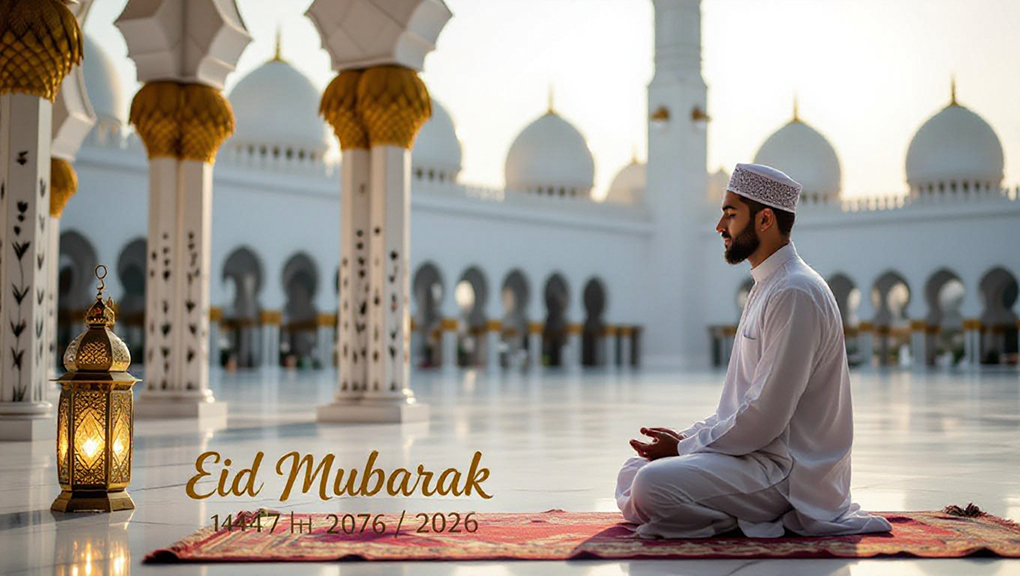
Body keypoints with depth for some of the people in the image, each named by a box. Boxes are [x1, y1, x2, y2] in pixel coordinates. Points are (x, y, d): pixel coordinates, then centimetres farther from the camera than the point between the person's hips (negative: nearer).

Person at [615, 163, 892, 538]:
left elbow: (766, 416, -22)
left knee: (653, 485, -27)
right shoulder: (768, 286, 16)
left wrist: (685, 447, -12)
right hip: (762, 454, 10)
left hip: (792, 472, -10)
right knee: (633, 471, 8)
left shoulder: (795, 294, -18)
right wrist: (686, 437, 7)